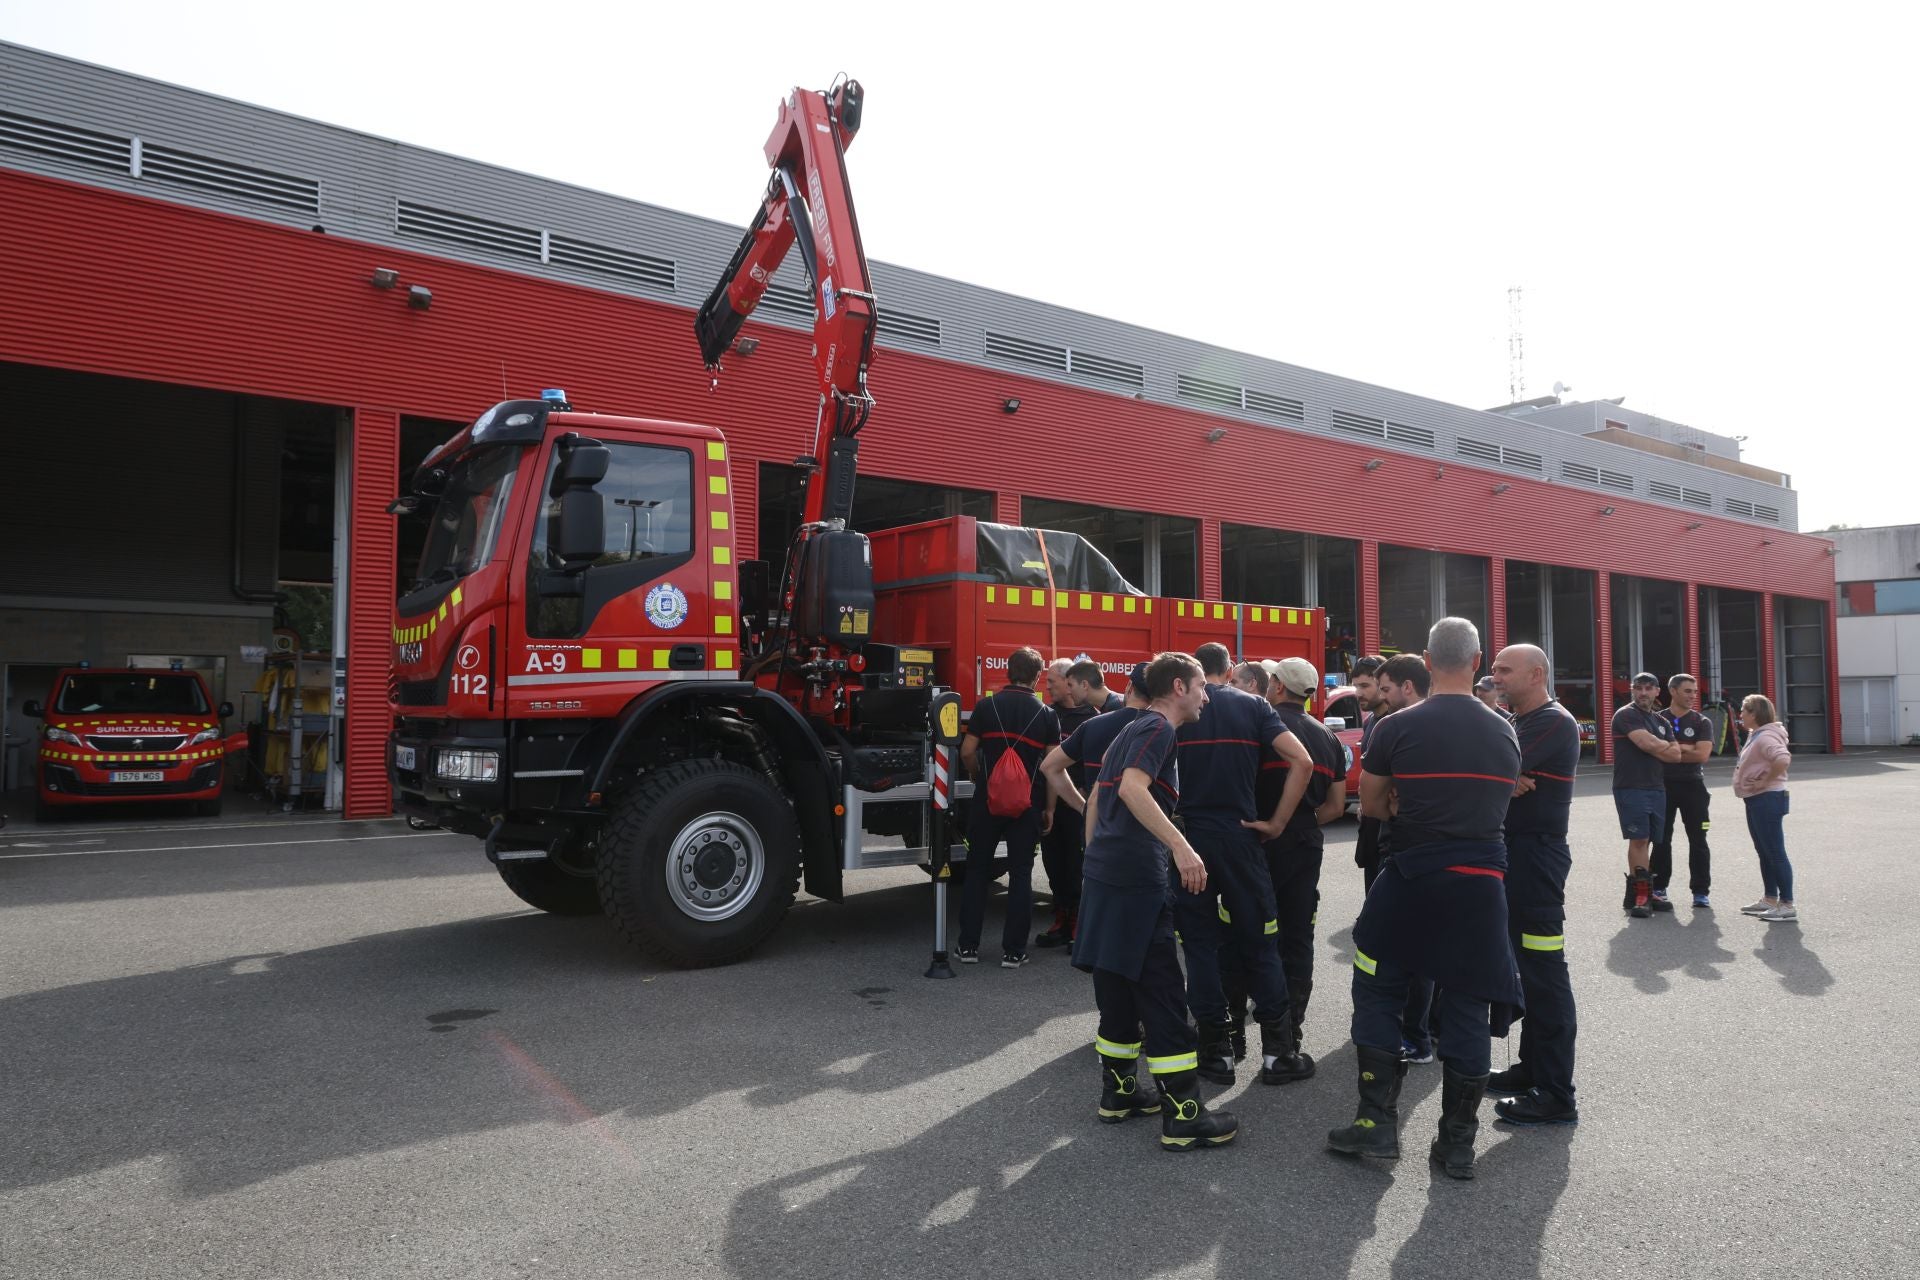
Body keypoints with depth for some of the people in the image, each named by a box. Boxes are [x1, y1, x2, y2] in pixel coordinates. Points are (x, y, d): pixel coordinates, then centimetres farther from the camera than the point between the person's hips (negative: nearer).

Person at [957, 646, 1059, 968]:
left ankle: (968, 945, 13)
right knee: (1020, 873, 7)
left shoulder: (986, 706, 0)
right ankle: (1013, 950, 8)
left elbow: (967, 752, -2)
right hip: (1028, 802, 0)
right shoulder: (1047, 714, 0)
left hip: (987, 798, 0)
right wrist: (1048, 808, 8)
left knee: (977, 869, 10)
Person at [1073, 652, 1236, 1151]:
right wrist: (1181, 847, -29)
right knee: (1162, 998, -5)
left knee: (1118, 989, 16)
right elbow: (1132, 787, -24)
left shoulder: (1131, 730, 21)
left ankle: (1118, 1091, 26)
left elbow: (1097, 797, 26)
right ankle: (1183, 1117, 0)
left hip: (1103, 872, 10)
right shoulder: (1158, 728, -8)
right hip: (1138, 881, -10)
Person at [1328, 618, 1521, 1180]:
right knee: (1467, 1007, 10)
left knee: (1378, 989, 12)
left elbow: (1370, 806, 3)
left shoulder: (1398, 727, -7)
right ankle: (1458, 1143, 17)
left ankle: (1377, 1122, 12)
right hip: (1481, 880, 3)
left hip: (1412, 878, -3)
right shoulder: (1504, 733, 3)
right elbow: (1500, 804, 15)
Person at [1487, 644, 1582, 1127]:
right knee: (1524, 966, 16)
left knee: (1543, 971, -6)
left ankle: (1556, 1095, -1)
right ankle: (1533, 1067, 27)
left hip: (1538, 855, -10)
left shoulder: (1554, 722, -13)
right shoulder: (1518, 722, 18)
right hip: (1515, 854, 10)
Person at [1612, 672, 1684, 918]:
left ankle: (1636, 894, 12)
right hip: (1631, 788, -7)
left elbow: (1676, 755, 9)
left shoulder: (1662, 721, 19)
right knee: (1638, 840, -10)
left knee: (1645, 841, 7)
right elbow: (1647, 742, -17)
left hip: (1657, 789, 7)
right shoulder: (1626, 715, -4)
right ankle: (1641, 895, -9)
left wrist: (1655, 748, -5)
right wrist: (1666, 746, 2)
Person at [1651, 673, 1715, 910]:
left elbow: (1702, 755, -9)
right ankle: (1658, 889, 10)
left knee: (1698, 841, 3)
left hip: (1693, 786, 0)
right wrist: (1685, 749, -8)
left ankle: (1700, 892, 11)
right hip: (1664, 785, 0)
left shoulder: (1702, 723, 4)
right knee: (1662, 840, 3)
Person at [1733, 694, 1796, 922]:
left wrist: (1765, 781, -24)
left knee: (1775, 853, -6)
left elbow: (1783, 760, -35)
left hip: (1767, 800, -11)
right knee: (1764, 852, 17)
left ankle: (1787, 905, -2)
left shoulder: (1765, 737, -18)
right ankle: (1769, 899, 25)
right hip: (1757, 801, 11)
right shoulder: (1756, 736, 15)